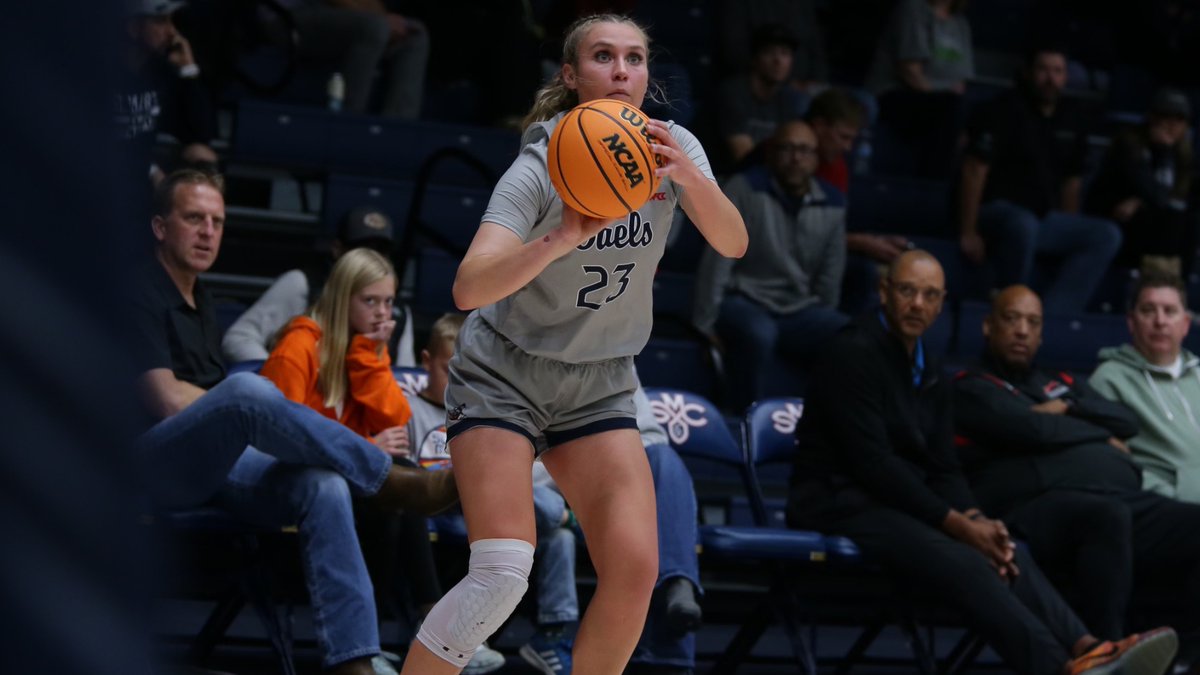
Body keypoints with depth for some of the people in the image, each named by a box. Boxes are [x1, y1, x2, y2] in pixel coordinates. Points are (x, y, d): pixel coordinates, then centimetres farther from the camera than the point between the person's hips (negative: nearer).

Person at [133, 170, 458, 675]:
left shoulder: (198, 298, 24)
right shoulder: (142, 293, -3)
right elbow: (168, 401, -12)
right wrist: (252, 410, -1)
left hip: (216, 461, 7)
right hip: (153, 461, -7)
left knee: (323, 485, -23)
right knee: (247, 391, -36)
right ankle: (393, 482, -24)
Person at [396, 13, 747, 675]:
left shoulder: (672, 147, -6)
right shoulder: (542, 166, -21)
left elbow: (732, 243, -18)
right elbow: (468, 288, -33)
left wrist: (688, 176, -37)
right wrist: (562, 239, -49)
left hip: (599, 388, 5)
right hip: (501, 377, -5)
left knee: (634, 570, -13)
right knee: (502, 572, -21)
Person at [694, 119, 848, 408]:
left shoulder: (832, 203, 6)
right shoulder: (746, 188, -7)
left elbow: (829, 277, 12)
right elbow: (717, 262, -10)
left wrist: (823, 327, 11)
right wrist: (705, 326, -12)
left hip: (799, 311, 4)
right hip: (744, 302, -4)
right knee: (760, 334, -38)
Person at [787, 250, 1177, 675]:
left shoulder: (930, 373, 17)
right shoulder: (853, 354, -10)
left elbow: (943, 469, 12)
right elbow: (872, 463, -17)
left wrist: (975, 520, -11)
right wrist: (956, 524, -19)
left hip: (900, 502, 8)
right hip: (844, 506, -8)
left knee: (1008, 555, -20)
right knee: (964, 563, -32)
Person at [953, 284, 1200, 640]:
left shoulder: (1063, 384, 37)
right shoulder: (972, 388, 16)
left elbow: (1127, 421, 22)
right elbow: (1034, 430, -1)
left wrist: (1068, 408, 7)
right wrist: (1102, 436, 13)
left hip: (1127, 498, 6)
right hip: (1043, 502, -6)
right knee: (1107, 514, -41)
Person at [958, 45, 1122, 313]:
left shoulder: (1071, 121, 13)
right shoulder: (1004, 110, -7)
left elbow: (1071, 182, 21)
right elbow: (974, 170, -13)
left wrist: (1069, 237, 11)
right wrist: (968, 233, -19)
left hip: (1044, 216, 7)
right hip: (996, 211, -7)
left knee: (1107, 235, -14)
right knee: (1023, 225, -41)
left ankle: (1051, 312, -24)